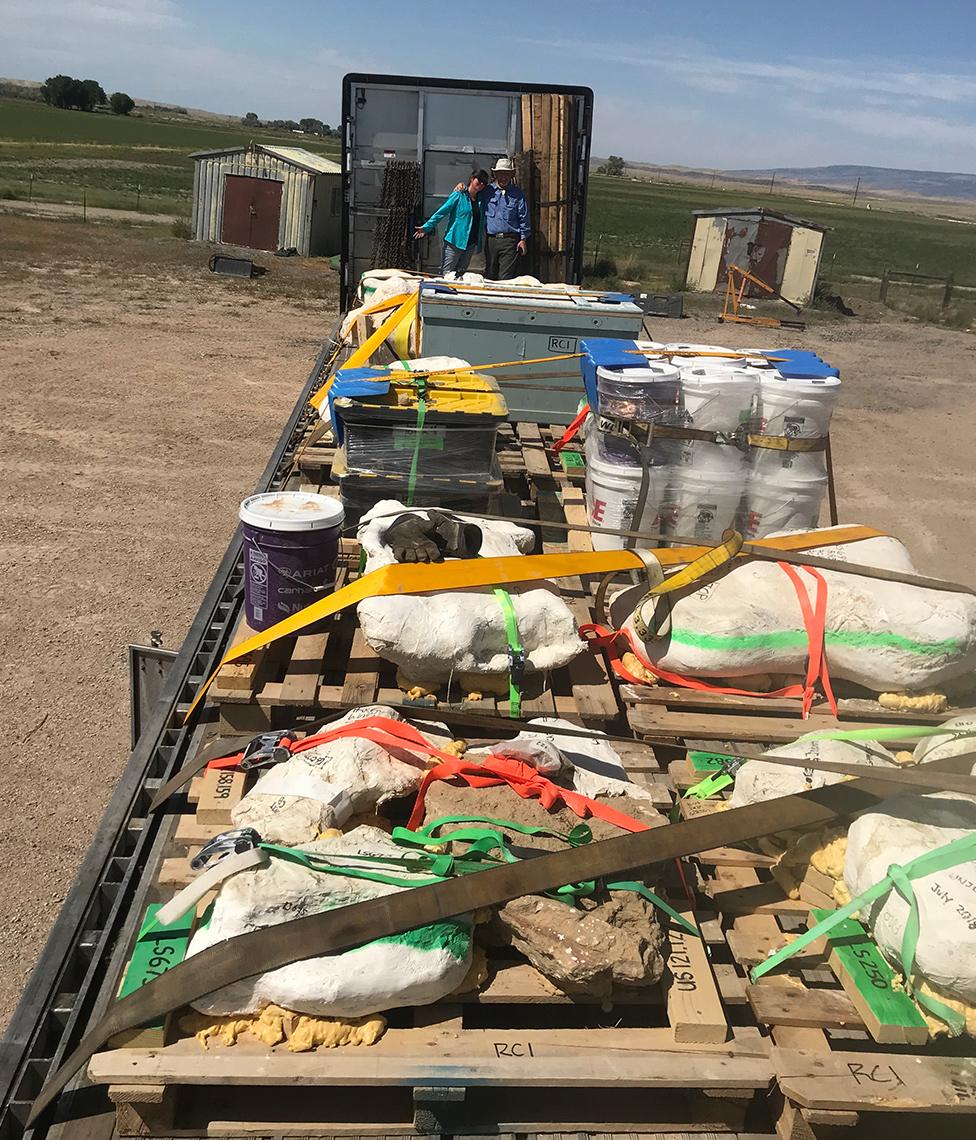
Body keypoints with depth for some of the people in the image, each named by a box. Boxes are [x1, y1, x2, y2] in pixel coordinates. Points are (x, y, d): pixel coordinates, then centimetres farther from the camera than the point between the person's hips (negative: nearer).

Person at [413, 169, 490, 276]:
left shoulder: (480, 198, 12)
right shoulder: (459, 195, -4)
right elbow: (441, 212, -7)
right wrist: (426, 227, -14)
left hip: (471, 243, 6)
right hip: (455, 241, -6)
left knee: (460, 274, 9)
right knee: (446, 274, -6)